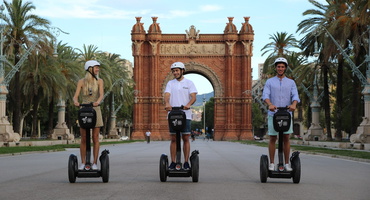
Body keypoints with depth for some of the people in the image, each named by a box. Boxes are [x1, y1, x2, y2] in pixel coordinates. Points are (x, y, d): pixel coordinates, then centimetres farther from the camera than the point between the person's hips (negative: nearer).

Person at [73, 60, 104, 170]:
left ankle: (94, 163, 3)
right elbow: (75, 96, -6)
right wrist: (75, 101, -30)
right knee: (83, 139, 0)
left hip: (95, 111, 0)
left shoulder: (99, 81, 3)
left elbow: (101, 95, -12)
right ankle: (83, 163, 7)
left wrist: (98, 101, -34)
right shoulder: (81, 82, 3)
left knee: (95, 138, -1)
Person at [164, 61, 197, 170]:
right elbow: (167, 95, -5)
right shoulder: (170, 83, 11)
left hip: (185, 115, -2)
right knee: (173, 139, 3)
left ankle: (186, 162, 4)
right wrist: (167, 103, -27)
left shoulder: (189, 83, 6)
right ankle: (173, 162, 7)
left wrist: (188, 104, -27)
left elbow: (193, 96, -6)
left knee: (185, 139, 0)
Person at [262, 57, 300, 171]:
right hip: (273, 114, -1)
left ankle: (287, 164, 5)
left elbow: (295, 96, -4)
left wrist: (293, 104, -27)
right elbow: (265, 95, -6)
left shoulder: (291, 83, 10)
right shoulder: (269, 82, 8)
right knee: (272, 138, 1)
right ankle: (271, 163, 7)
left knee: (286, 138, -1)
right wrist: (270, 104, -28)